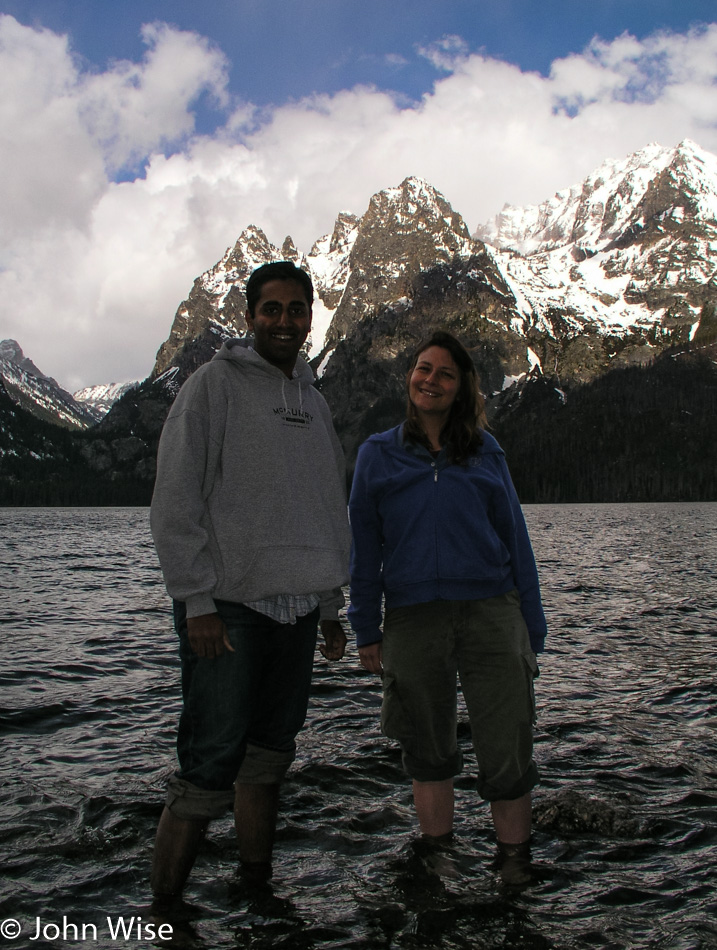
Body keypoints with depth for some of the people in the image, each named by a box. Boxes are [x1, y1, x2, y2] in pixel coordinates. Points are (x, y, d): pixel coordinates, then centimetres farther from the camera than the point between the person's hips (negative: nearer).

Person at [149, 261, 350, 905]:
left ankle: (257, 880, 27)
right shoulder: (215, 383, -2)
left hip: (297, 606, 6)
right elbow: (175, 501, -8)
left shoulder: (313, 399, 17)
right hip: (229, 605, -6)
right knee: (211, 762, -6)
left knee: (270, 753, 13)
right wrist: (196, 601, -14)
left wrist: (331, 607, 18)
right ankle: (162, 908, 7)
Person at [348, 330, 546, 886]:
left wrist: (532, 631, 6)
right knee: (429, 753, 11)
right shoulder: (378, 454, 10)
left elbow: (515, 539, 10)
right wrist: (366, 630, 4)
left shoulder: (486, 452, 11)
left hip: (490, 611, 0)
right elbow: (364, 547, 9)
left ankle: (516, 869, 19)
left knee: (507, 754, 0)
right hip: (412, 620, 0)